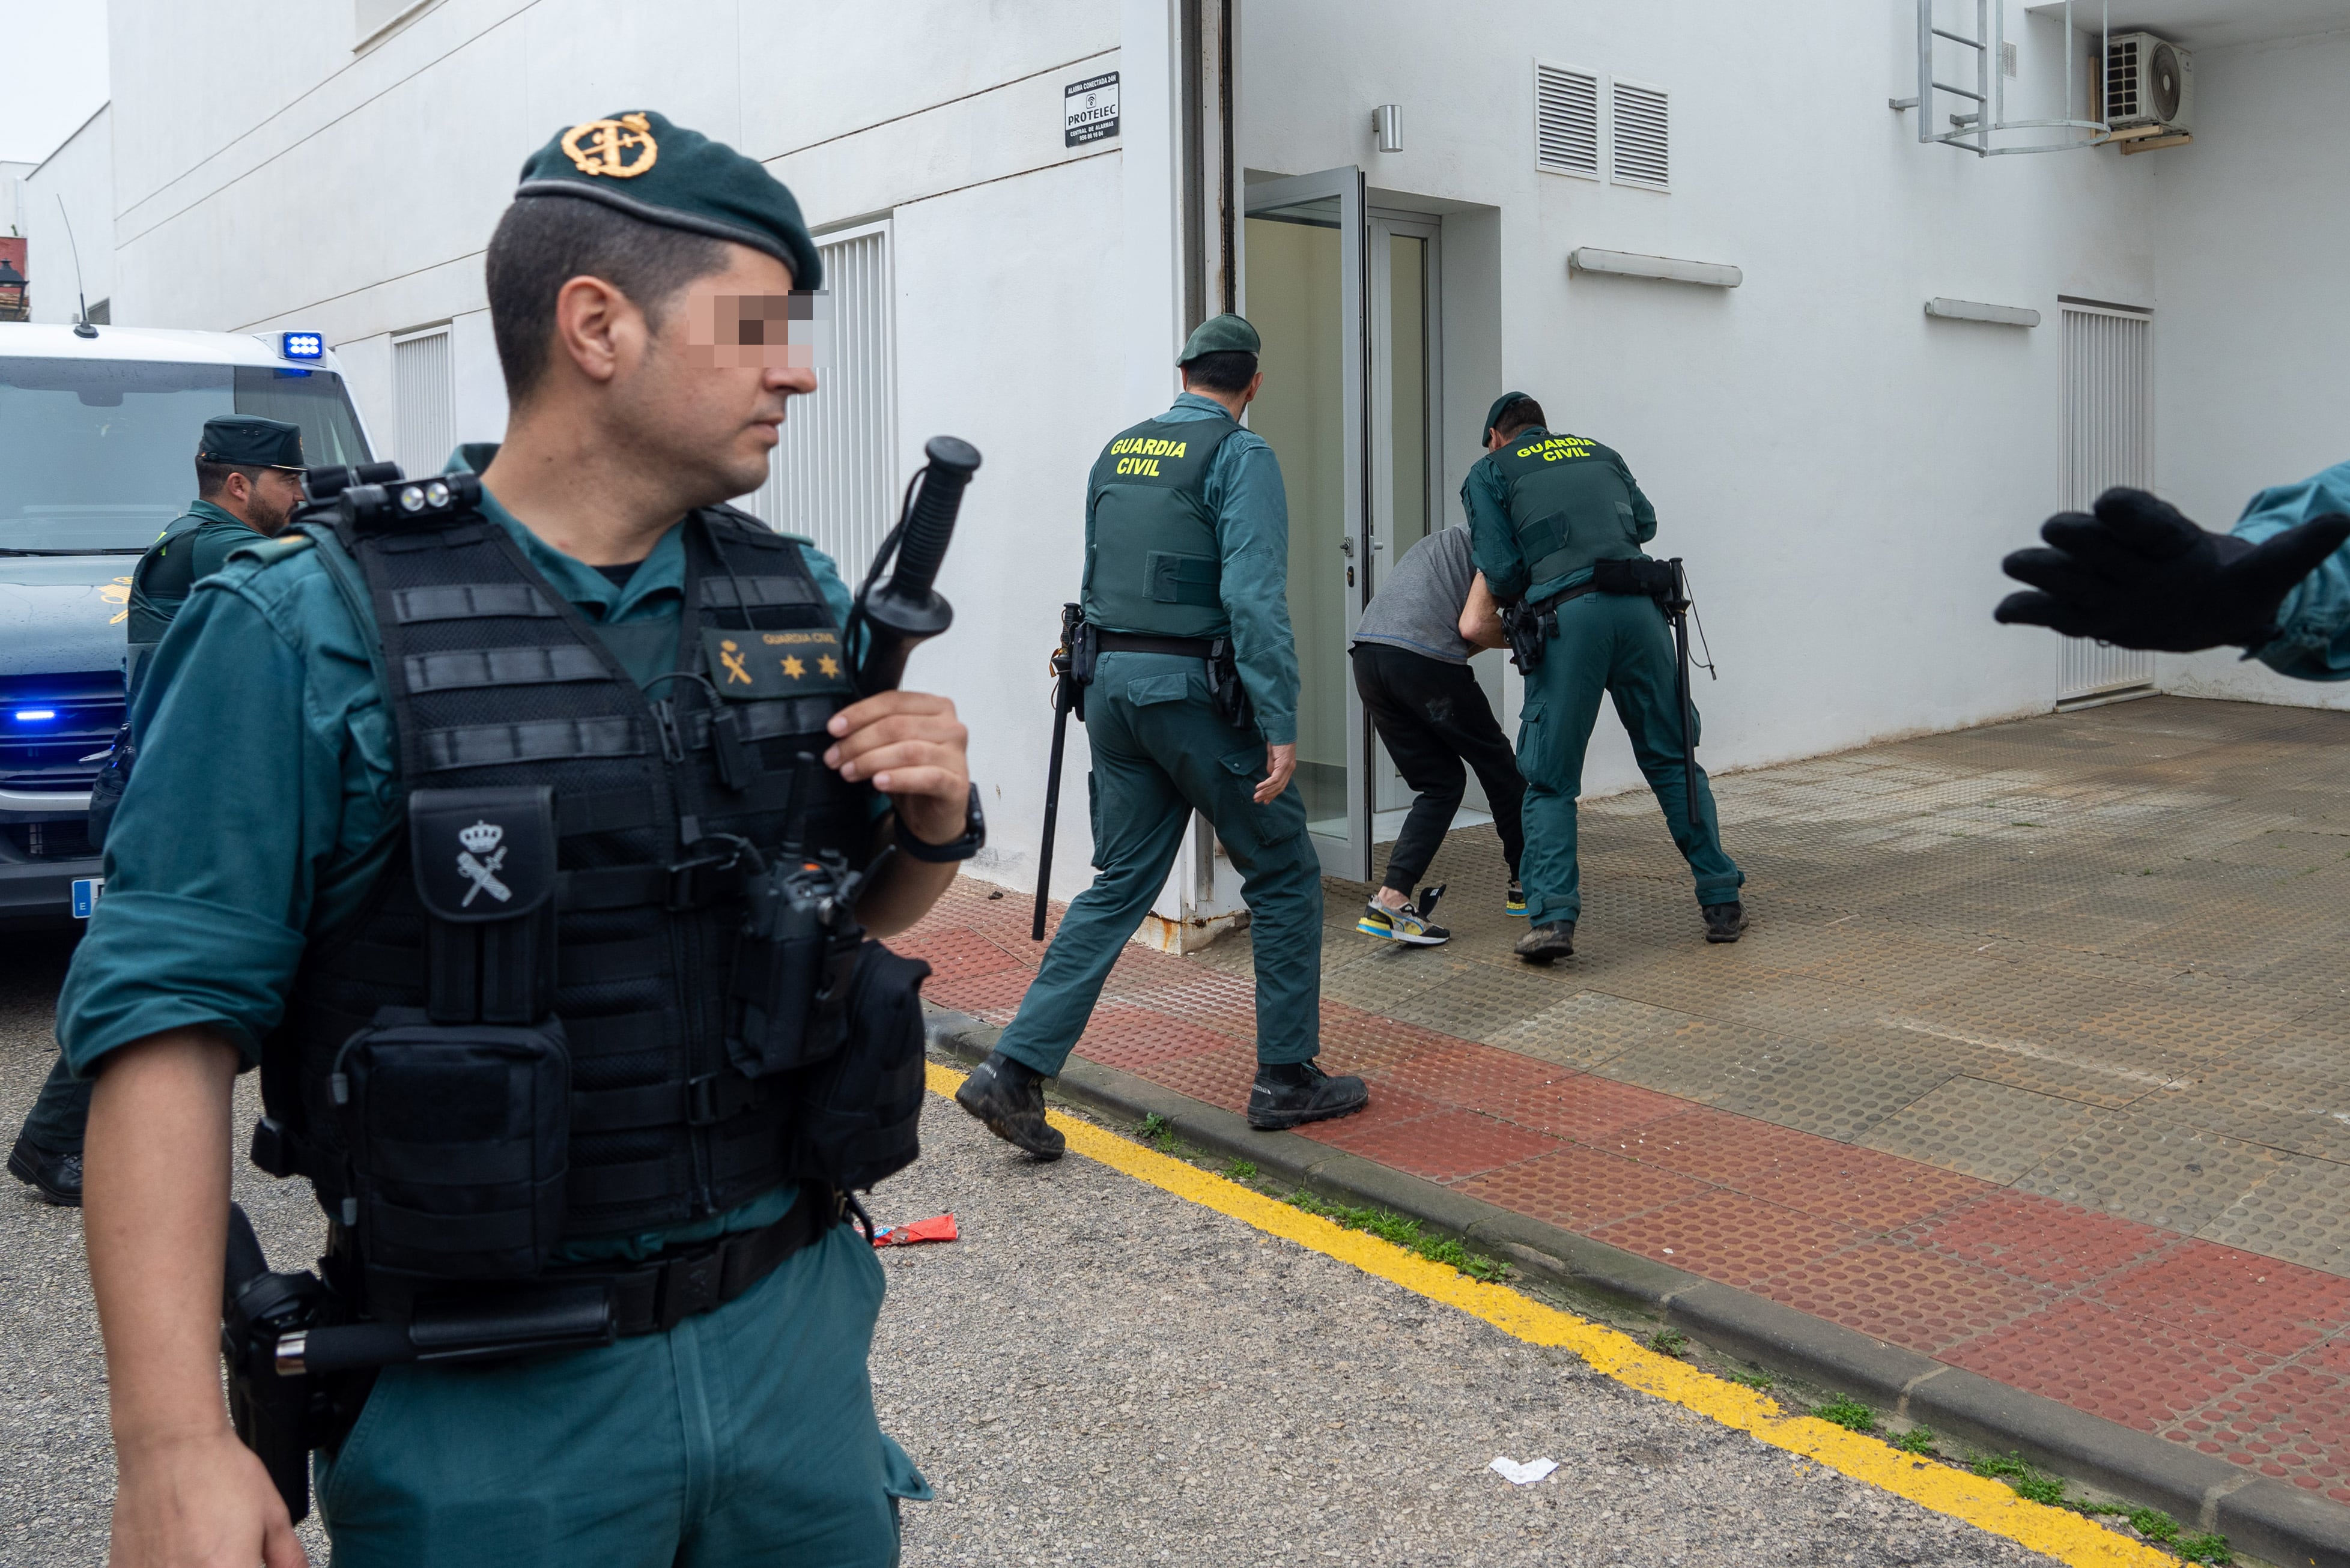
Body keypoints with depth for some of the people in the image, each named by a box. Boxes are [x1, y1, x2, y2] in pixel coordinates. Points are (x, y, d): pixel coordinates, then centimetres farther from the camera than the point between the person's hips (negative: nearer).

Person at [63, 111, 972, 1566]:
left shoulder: (802, 604, 4)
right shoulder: (310, 630, -12)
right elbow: (173, 1014, -14)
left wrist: (934, 822, -7)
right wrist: (174, 1445, -19)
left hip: (795, 1335, 5)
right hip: (492, 1409, -4)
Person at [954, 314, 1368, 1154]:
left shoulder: (1117, 452, 14)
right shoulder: (1241, 455, -8)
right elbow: (1253, 597, -18)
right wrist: (1280, 725, -18)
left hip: (1112, 680, 7)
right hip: (1196, 689, -6)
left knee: (1119, 886, 11)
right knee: (1285, 875, 9)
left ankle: (1016, 1069, 3)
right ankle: (1286, 1077, 15)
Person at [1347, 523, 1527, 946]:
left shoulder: (1438, 544, 35)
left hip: (1366, 657, 7)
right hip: (1422, 660, -7)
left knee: (1440, 782, 14)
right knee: (1498, 765, 15)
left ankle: (1392, 897, -3)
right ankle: (1526, 885, 28)